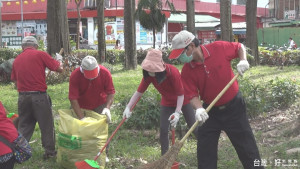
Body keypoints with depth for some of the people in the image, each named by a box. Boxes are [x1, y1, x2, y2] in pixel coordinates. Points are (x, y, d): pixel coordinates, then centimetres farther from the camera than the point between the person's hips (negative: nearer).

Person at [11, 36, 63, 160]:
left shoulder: (17, 60, 8)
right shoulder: (40, 55, -6)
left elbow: (15, 80, 14)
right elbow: (59, 69, -4)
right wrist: (59, 59, 16)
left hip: (23, 97, 4)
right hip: (39, 96, -4)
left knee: (24, 126, 15)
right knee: (46, 125, 9)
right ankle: (49, 152, 16)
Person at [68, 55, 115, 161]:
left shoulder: (105, 73, -25)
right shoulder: (75, 75, -30)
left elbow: (111, 92, -16)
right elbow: (73, 98, -29)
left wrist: (107, 108, -32)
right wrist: (81, 117, -34)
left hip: (99, 105, 1)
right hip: (81, 105, -1)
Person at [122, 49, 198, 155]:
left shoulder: (172, 72, -35)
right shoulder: (148, 75, -22)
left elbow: (181, 94, -30)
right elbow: (139, 92, -16)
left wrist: (177, 113, -38)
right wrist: (128, 108, -24)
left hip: (182, 101, -4)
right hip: (167, 102, 4)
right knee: (163, 130, -3)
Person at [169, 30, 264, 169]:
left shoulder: (219, 48, -16)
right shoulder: (187, 71, -10)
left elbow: (239, 47, 1)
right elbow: (193, 94, -11)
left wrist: (243, 61, -17)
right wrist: (199, 109, -29)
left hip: (233, 106, -2)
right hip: (210, 111, 3)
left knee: (247, 147, 4)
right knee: (205, 152, 4)